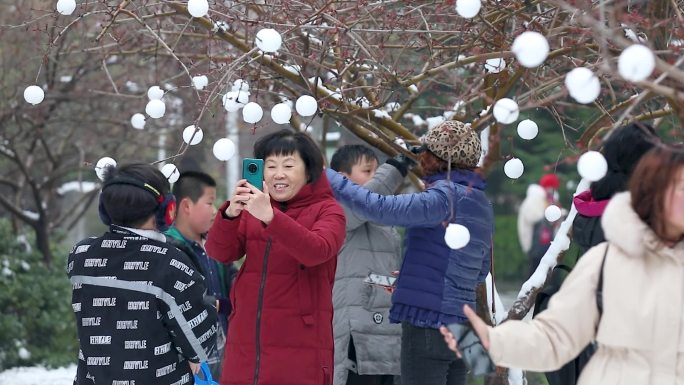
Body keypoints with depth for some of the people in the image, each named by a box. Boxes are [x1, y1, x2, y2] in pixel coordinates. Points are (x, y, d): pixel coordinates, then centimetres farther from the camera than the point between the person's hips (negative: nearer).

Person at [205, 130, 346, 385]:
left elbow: (317, 251, -19)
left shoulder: (327, 210, 2)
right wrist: (230, 214, -21)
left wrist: (271, 217, -32)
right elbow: (220, 252, -1)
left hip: (301, 349, -3)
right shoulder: (253, 207, 13)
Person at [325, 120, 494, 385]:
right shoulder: (483, 205, 15)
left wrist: (327, 177, -14)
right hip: (461, 326, 9)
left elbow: (381, 208, -22)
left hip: (427, 325, -9)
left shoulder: (446, 196, -11)